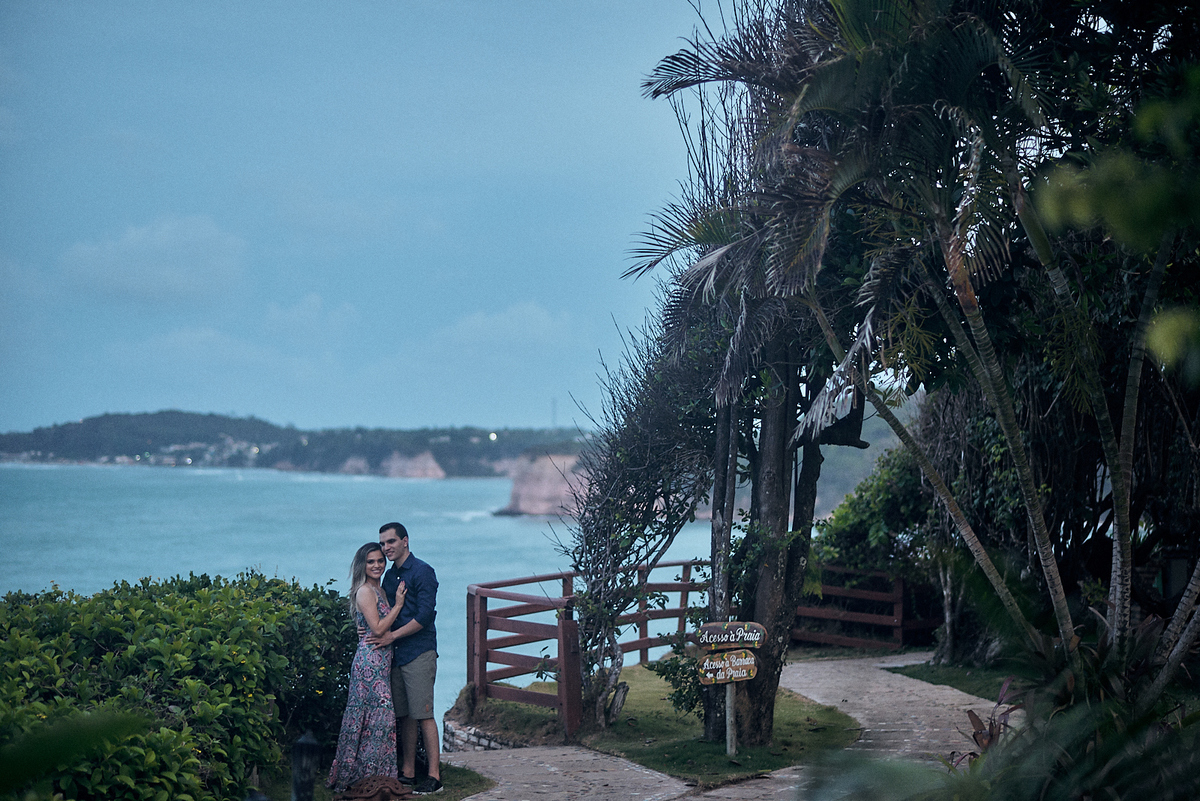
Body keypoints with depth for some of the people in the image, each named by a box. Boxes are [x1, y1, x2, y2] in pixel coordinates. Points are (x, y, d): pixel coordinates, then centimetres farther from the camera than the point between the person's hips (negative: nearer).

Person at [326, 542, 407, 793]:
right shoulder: (365, 591, -11)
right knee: (377, 715, -8)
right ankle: (369, 774, -1)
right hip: (370, 659, -9)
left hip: (380, 660, 9)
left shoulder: (377, 590, 17)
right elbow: (378, 628, -17)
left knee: (378, 715, 9)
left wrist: (397, 601, 10)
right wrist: (398, 604, -11)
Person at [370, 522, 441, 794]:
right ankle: (408, 772, 15)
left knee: (423, 715, -8)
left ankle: (434, 775, -6)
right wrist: (377, 633, 0)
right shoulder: (389, 575, 17)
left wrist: (392, 636, -15)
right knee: (405, 715, 10)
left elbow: (425, 615, -15)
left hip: (419, 653, -7)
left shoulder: (422, 572, -8)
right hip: (395, 653, 7)